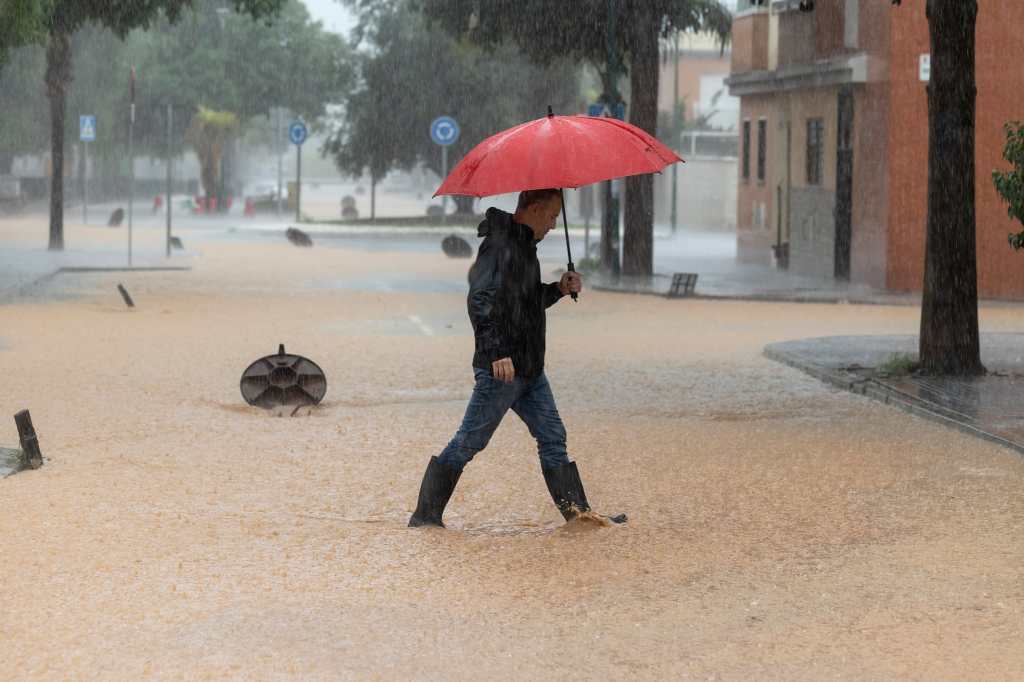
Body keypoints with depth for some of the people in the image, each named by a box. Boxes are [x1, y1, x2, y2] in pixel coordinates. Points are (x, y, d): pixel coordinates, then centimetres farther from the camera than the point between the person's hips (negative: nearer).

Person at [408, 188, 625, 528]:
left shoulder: (523, 245, 16)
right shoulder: (501, 245, -16)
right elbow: (481, 300, -25)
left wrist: (558, 289, 10)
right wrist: (497, 352, -30)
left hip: (529, 369, 10)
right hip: (502, 369, -10)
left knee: (552, 438, 8)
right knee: (468, 443, -3)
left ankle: (578, 512, 11)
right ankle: (425, 515, 5)